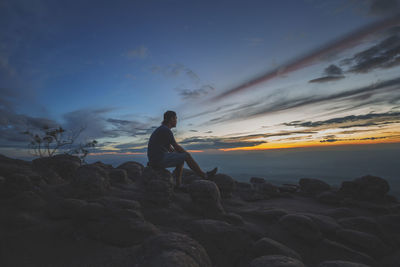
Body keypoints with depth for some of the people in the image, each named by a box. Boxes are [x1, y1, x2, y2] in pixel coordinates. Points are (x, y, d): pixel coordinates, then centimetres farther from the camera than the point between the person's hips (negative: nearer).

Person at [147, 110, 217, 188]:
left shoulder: (161, 130, 19)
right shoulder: (166, 130, -13)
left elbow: (170, 148, 21)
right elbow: (176, 147, -11)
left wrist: (185, 153, 14)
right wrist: (187, 155, 5)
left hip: (156, 159, 10)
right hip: (160, 159, -10)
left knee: (181, 161, 19)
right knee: (187, 156, -6)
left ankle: (178, 184, 15)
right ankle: (204, 175, 7)